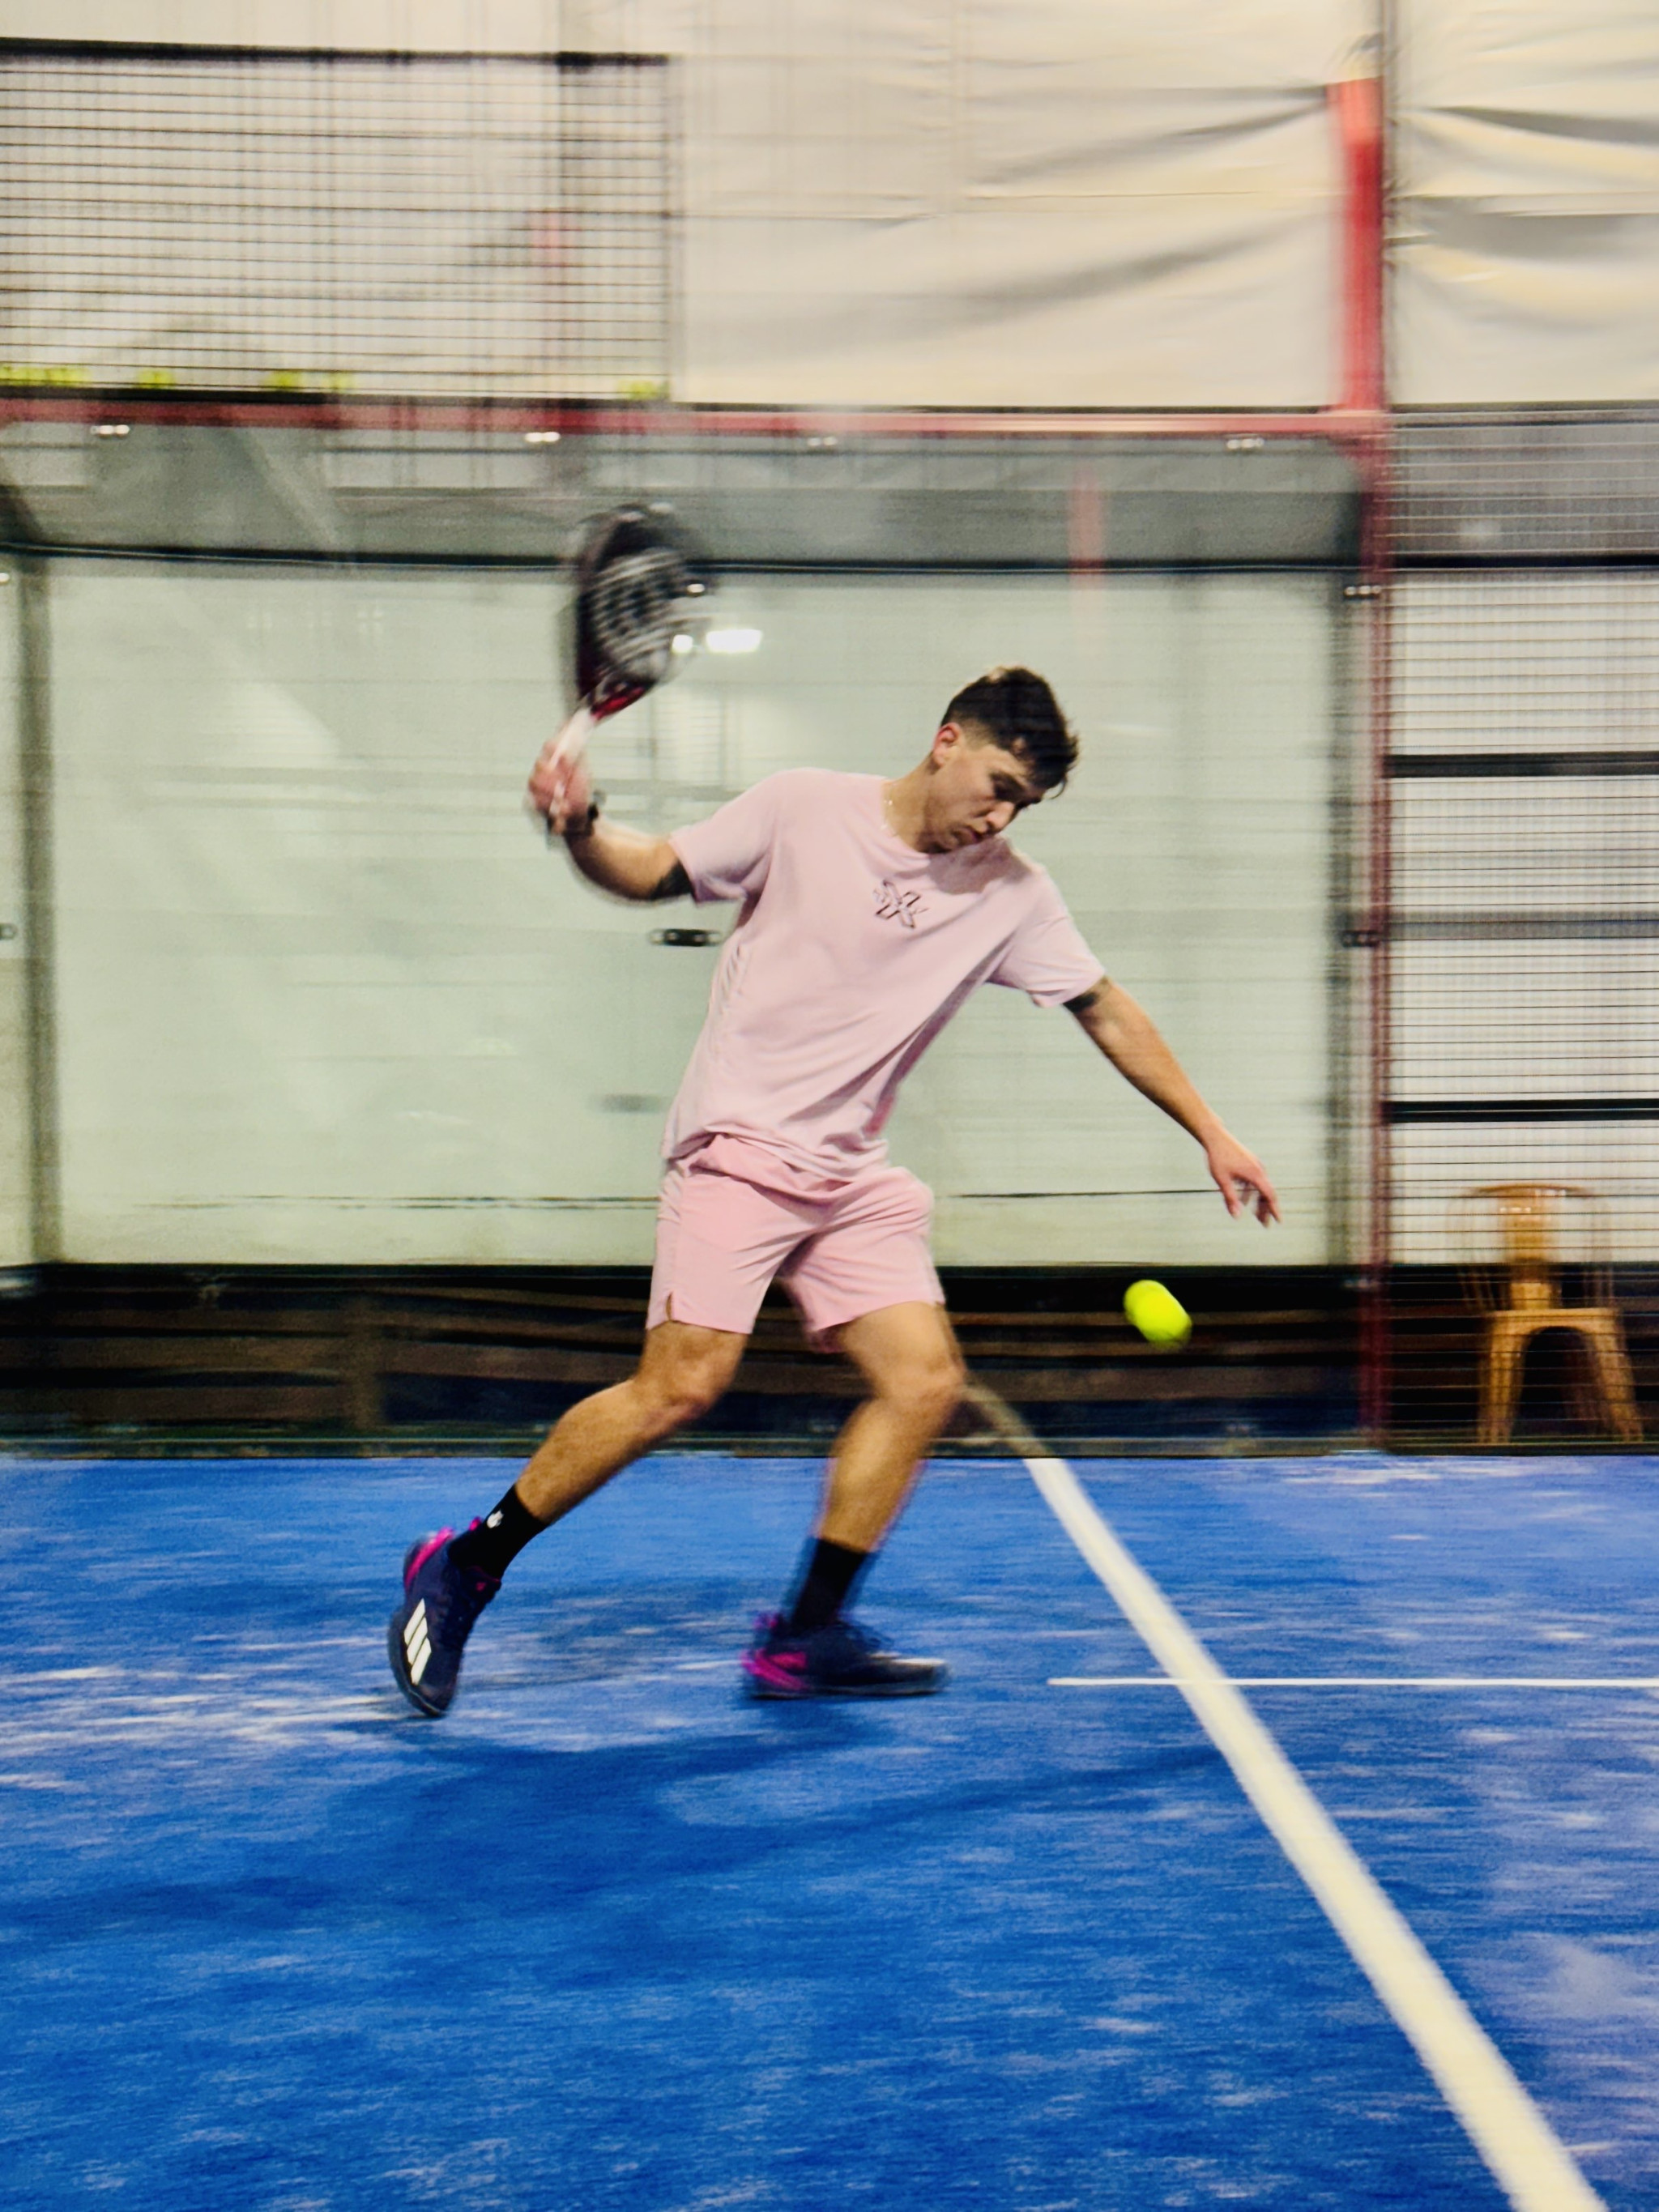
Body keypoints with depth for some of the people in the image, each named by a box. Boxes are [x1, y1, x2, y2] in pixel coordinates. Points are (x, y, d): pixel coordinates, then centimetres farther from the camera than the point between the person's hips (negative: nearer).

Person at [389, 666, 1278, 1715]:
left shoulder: (1012, 891, 4)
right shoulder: (801, 809, -5)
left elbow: (1107, 1009, 11)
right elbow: (653, 871, 2)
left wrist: (1212, 1134, 10)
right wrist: (582, 826, -19)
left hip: (853, 1176, 6)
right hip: (738, 1145, -5)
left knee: (925, 1381, -8)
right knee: (684, 1384, -18)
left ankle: (804, 1639, 3)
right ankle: (464, 1569, -2)